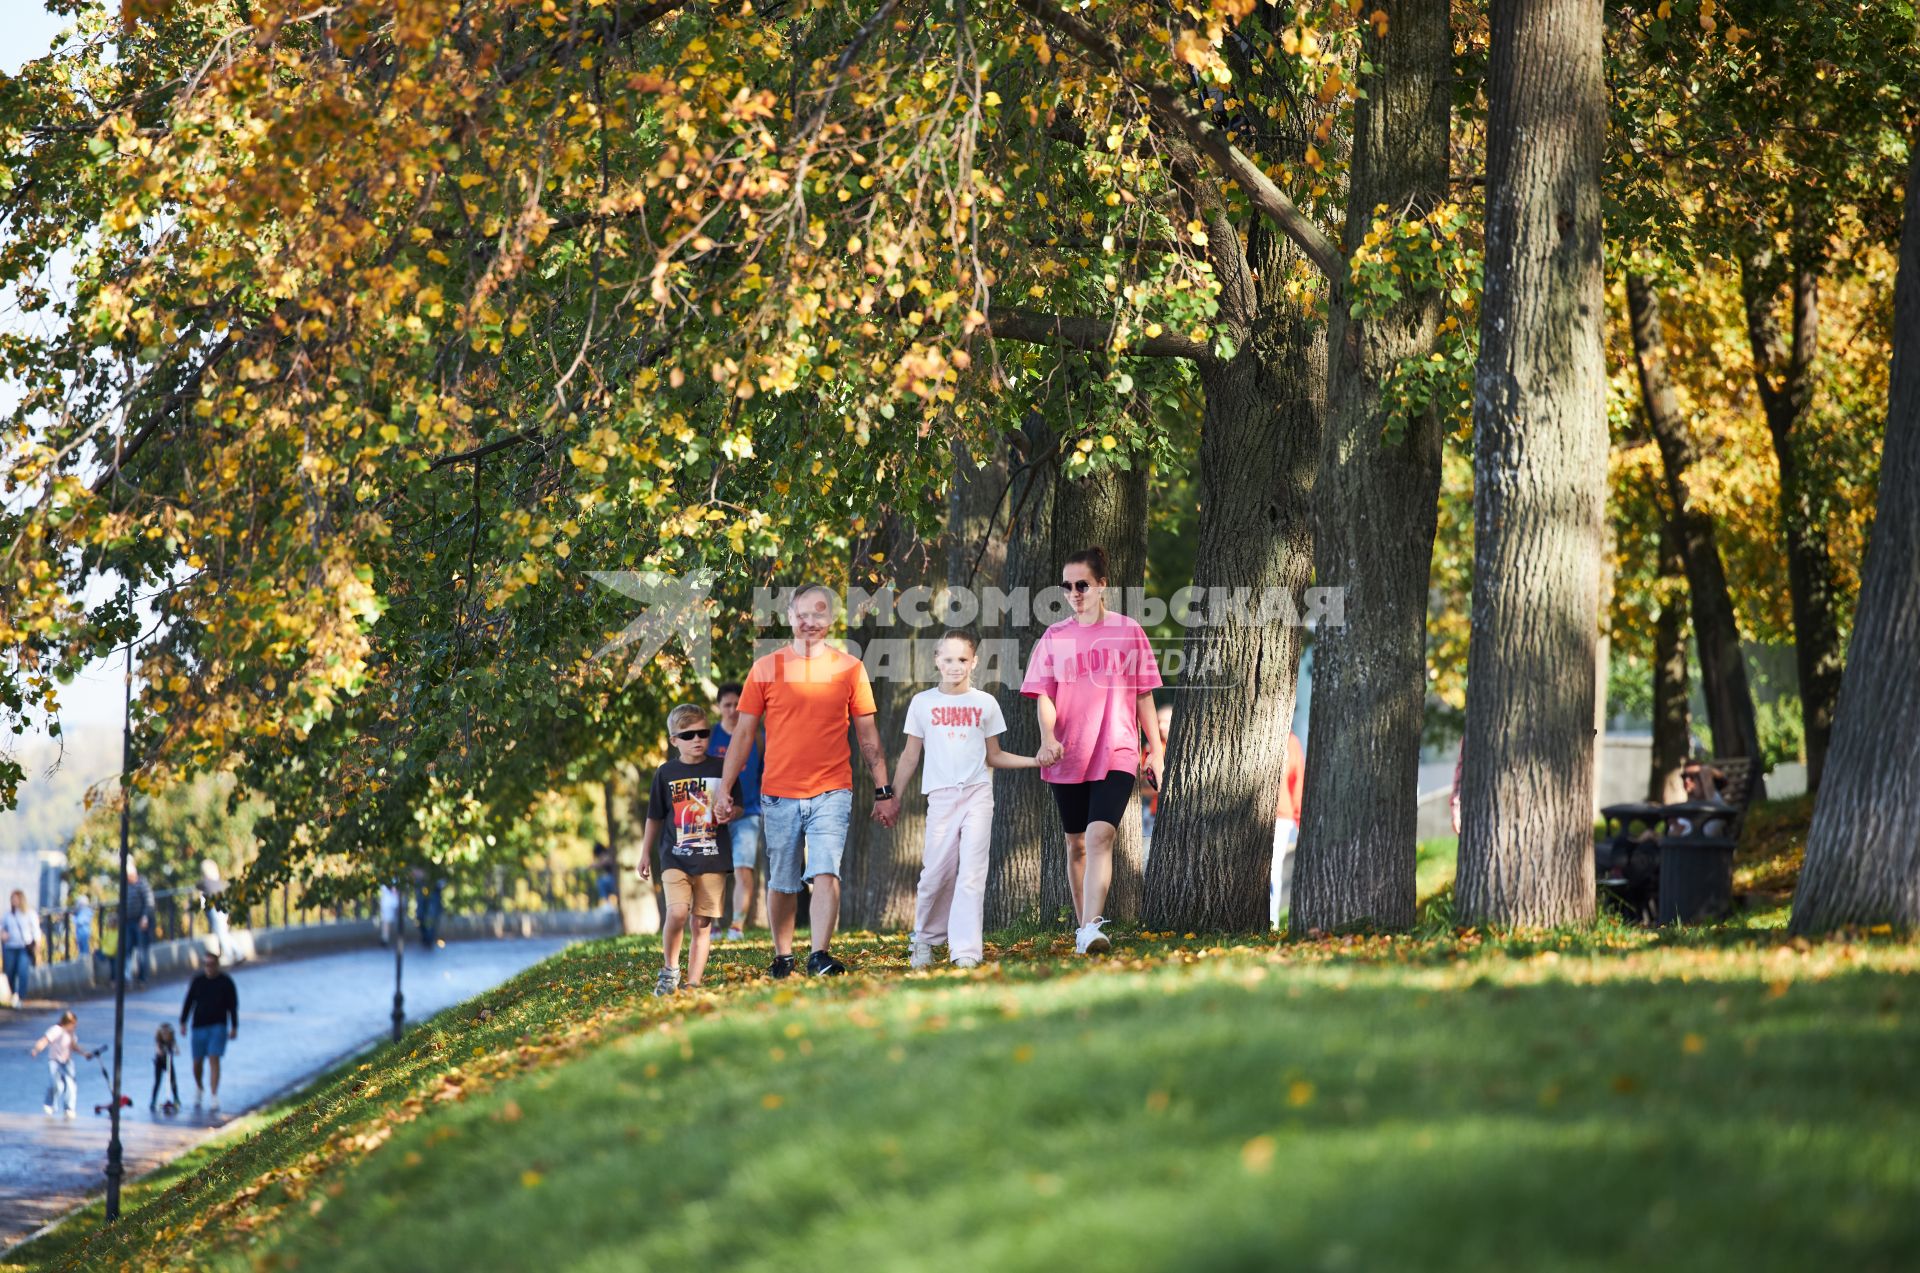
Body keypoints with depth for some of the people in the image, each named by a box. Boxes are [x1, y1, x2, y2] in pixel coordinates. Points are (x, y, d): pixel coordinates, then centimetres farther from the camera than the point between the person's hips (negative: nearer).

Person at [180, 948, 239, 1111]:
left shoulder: (226, 982, 0)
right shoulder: (197, 981, 4)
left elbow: (233, 1006, 3)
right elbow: (188, 1002, 9)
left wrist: (234, 1027, 0)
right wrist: (183, 1022, 4)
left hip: (218, 1026, -2)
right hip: (199, 1026, 2)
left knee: (214, 1060, -12)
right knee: (197, 1061, 7)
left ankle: (214, 1097, -15)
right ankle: (198, 1088, 35)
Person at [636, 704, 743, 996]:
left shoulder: (721, 769, 4)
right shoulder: (666, 773, 5)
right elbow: (655, 817, 14)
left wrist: (728, 814, -11)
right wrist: (645, 854, 17)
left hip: (712, 859, 1)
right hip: (675, 858, -1)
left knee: (702, 923, 2)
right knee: (677, 912, -20)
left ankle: (694, 983, 9)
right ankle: (669, 969, 0)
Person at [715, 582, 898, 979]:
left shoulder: (849, 668, 4)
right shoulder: (766, 668, 4)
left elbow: (868, 735, 9)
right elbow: (743, 734, 7)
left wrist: (883, 791, 6)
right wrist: (724, 788, 2)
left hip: (831, 793, -1)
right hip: (778, 794, 1)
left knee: (826, 874, -16)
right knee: (782, 884, 8)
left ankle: (820, 956, -20)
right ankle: (782, 957, 21)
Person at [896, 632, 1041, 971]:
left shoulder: (985, 703, 8)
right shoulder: (922, 703, 6)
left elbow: (993, 756, 14)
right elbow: (910, 757, 12)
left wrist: (1037, 761, 2)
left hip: (977, 793, 0)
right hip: (941, 796, 0)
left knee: (972, 873, -8)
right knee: (936, 873, -1)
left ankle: (966, 951, -11)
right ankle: (925, 940, 19)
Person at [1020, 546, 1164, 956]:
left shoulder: (1128, 632, 4)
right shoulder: (1054, 637, 6)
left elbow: (1144, 695, 8)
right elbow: (1043, 695, 1)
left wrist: (1156, 749, 6)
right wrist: (1047, 737, -18)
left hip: (1116, 754, -3)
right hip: (1067, 756, 3)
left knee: (1100, 835, -19)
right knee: (1076, 844, 11)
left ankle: (1091, 928, -27)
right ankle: (1082, 926, 25)